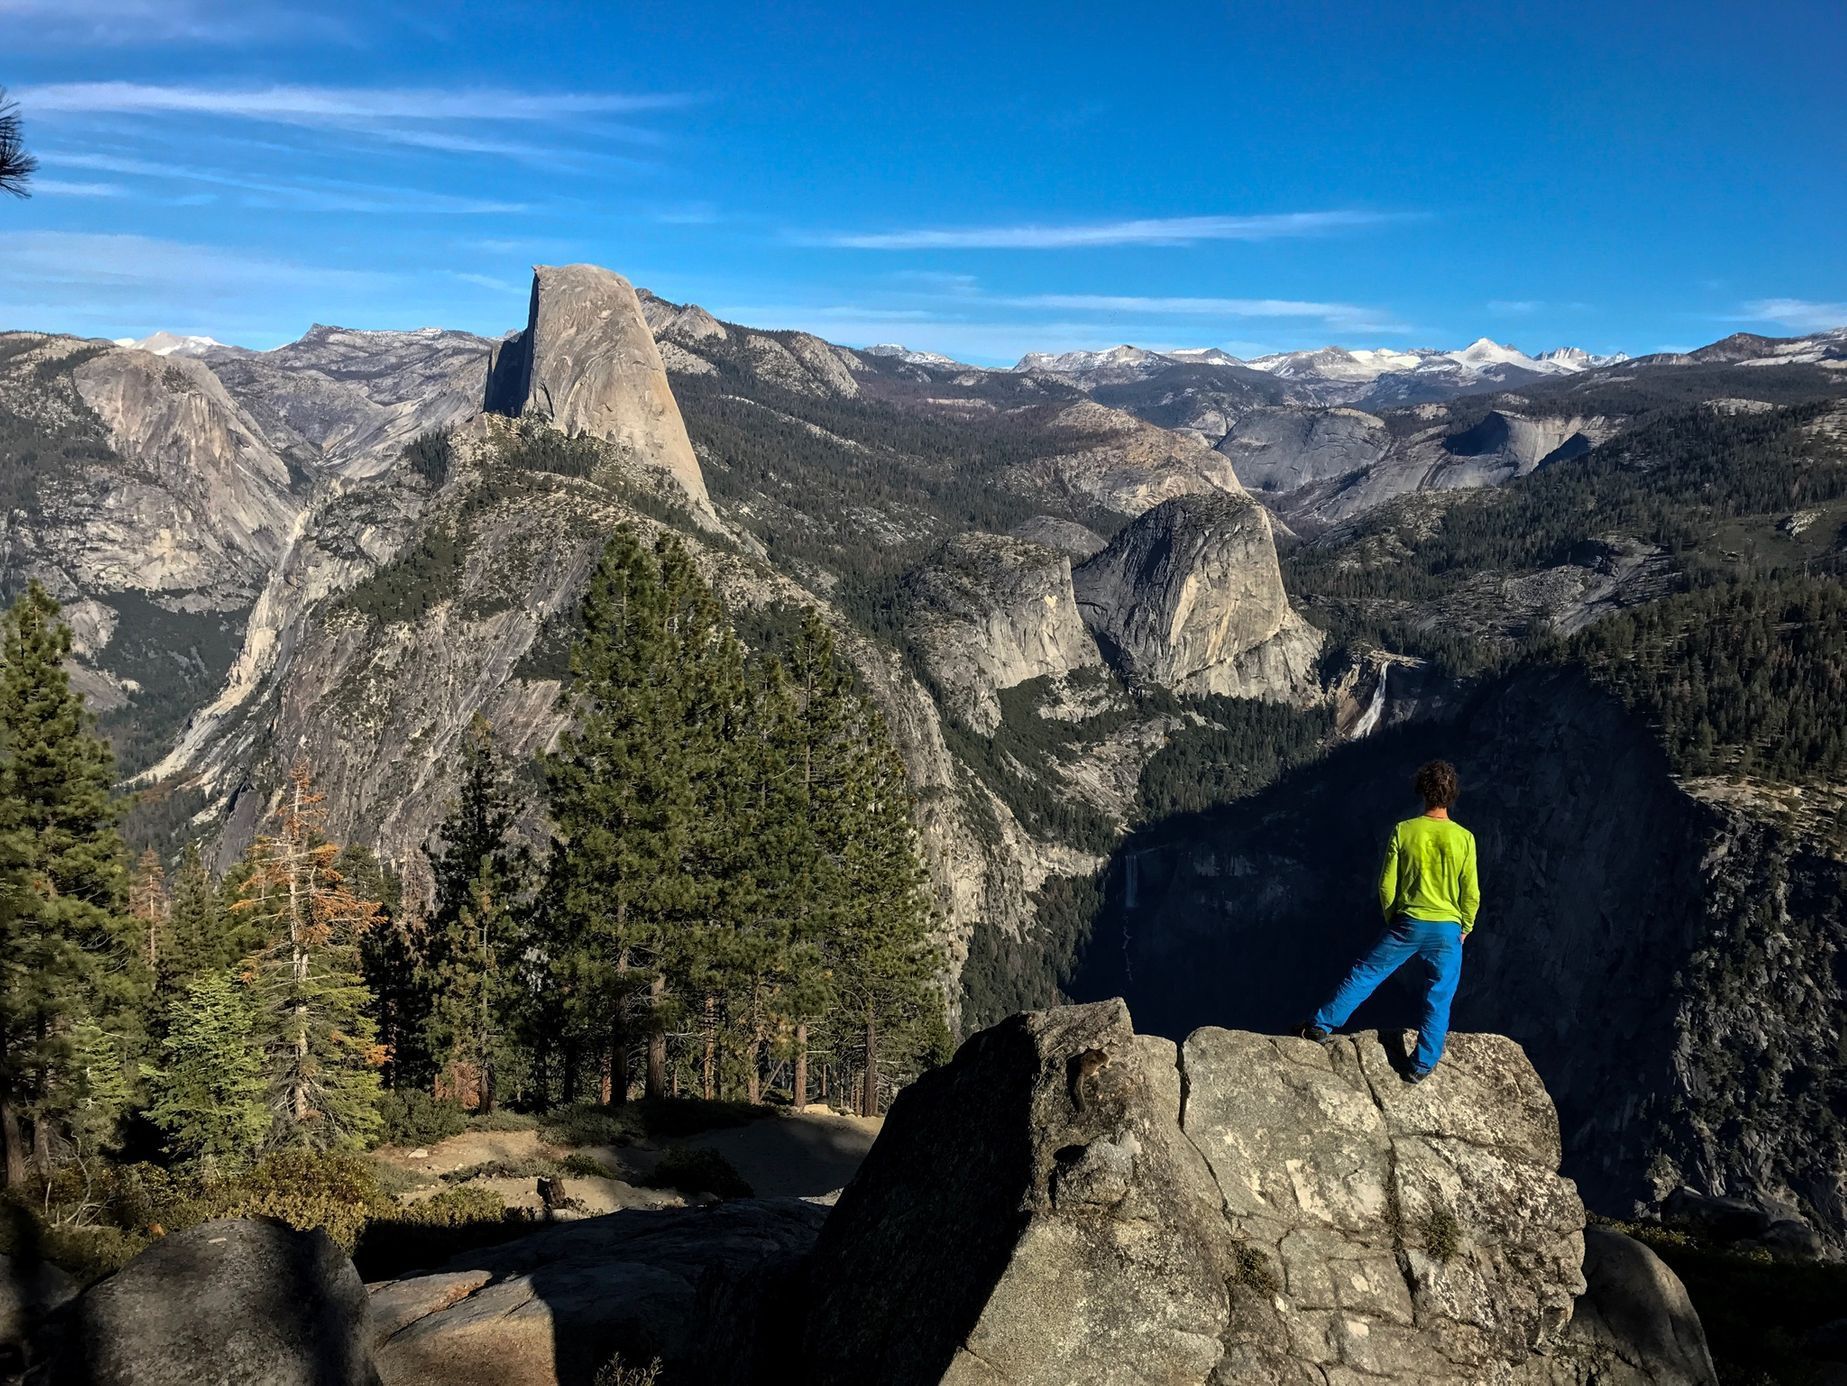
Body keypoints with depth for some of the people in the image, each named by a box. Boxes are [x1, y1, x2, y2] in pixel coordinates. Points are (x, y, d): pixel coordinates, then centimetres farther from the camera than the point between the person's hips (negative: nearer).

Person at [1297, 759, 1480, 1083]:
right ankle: (1422, 1066, 20)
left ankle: (1321, 1027, 20)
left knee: (1364, 974, 14)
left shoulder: (1403, 830, -10)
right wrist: (1464, 927, 13)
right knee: (1438, 1000, 13)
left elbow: (1386, 884, -5)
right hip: (1447, 930, 0)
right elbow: (1471, 894, -4)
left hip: (1407, 924, 0)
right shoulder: (1464, 838, -10)